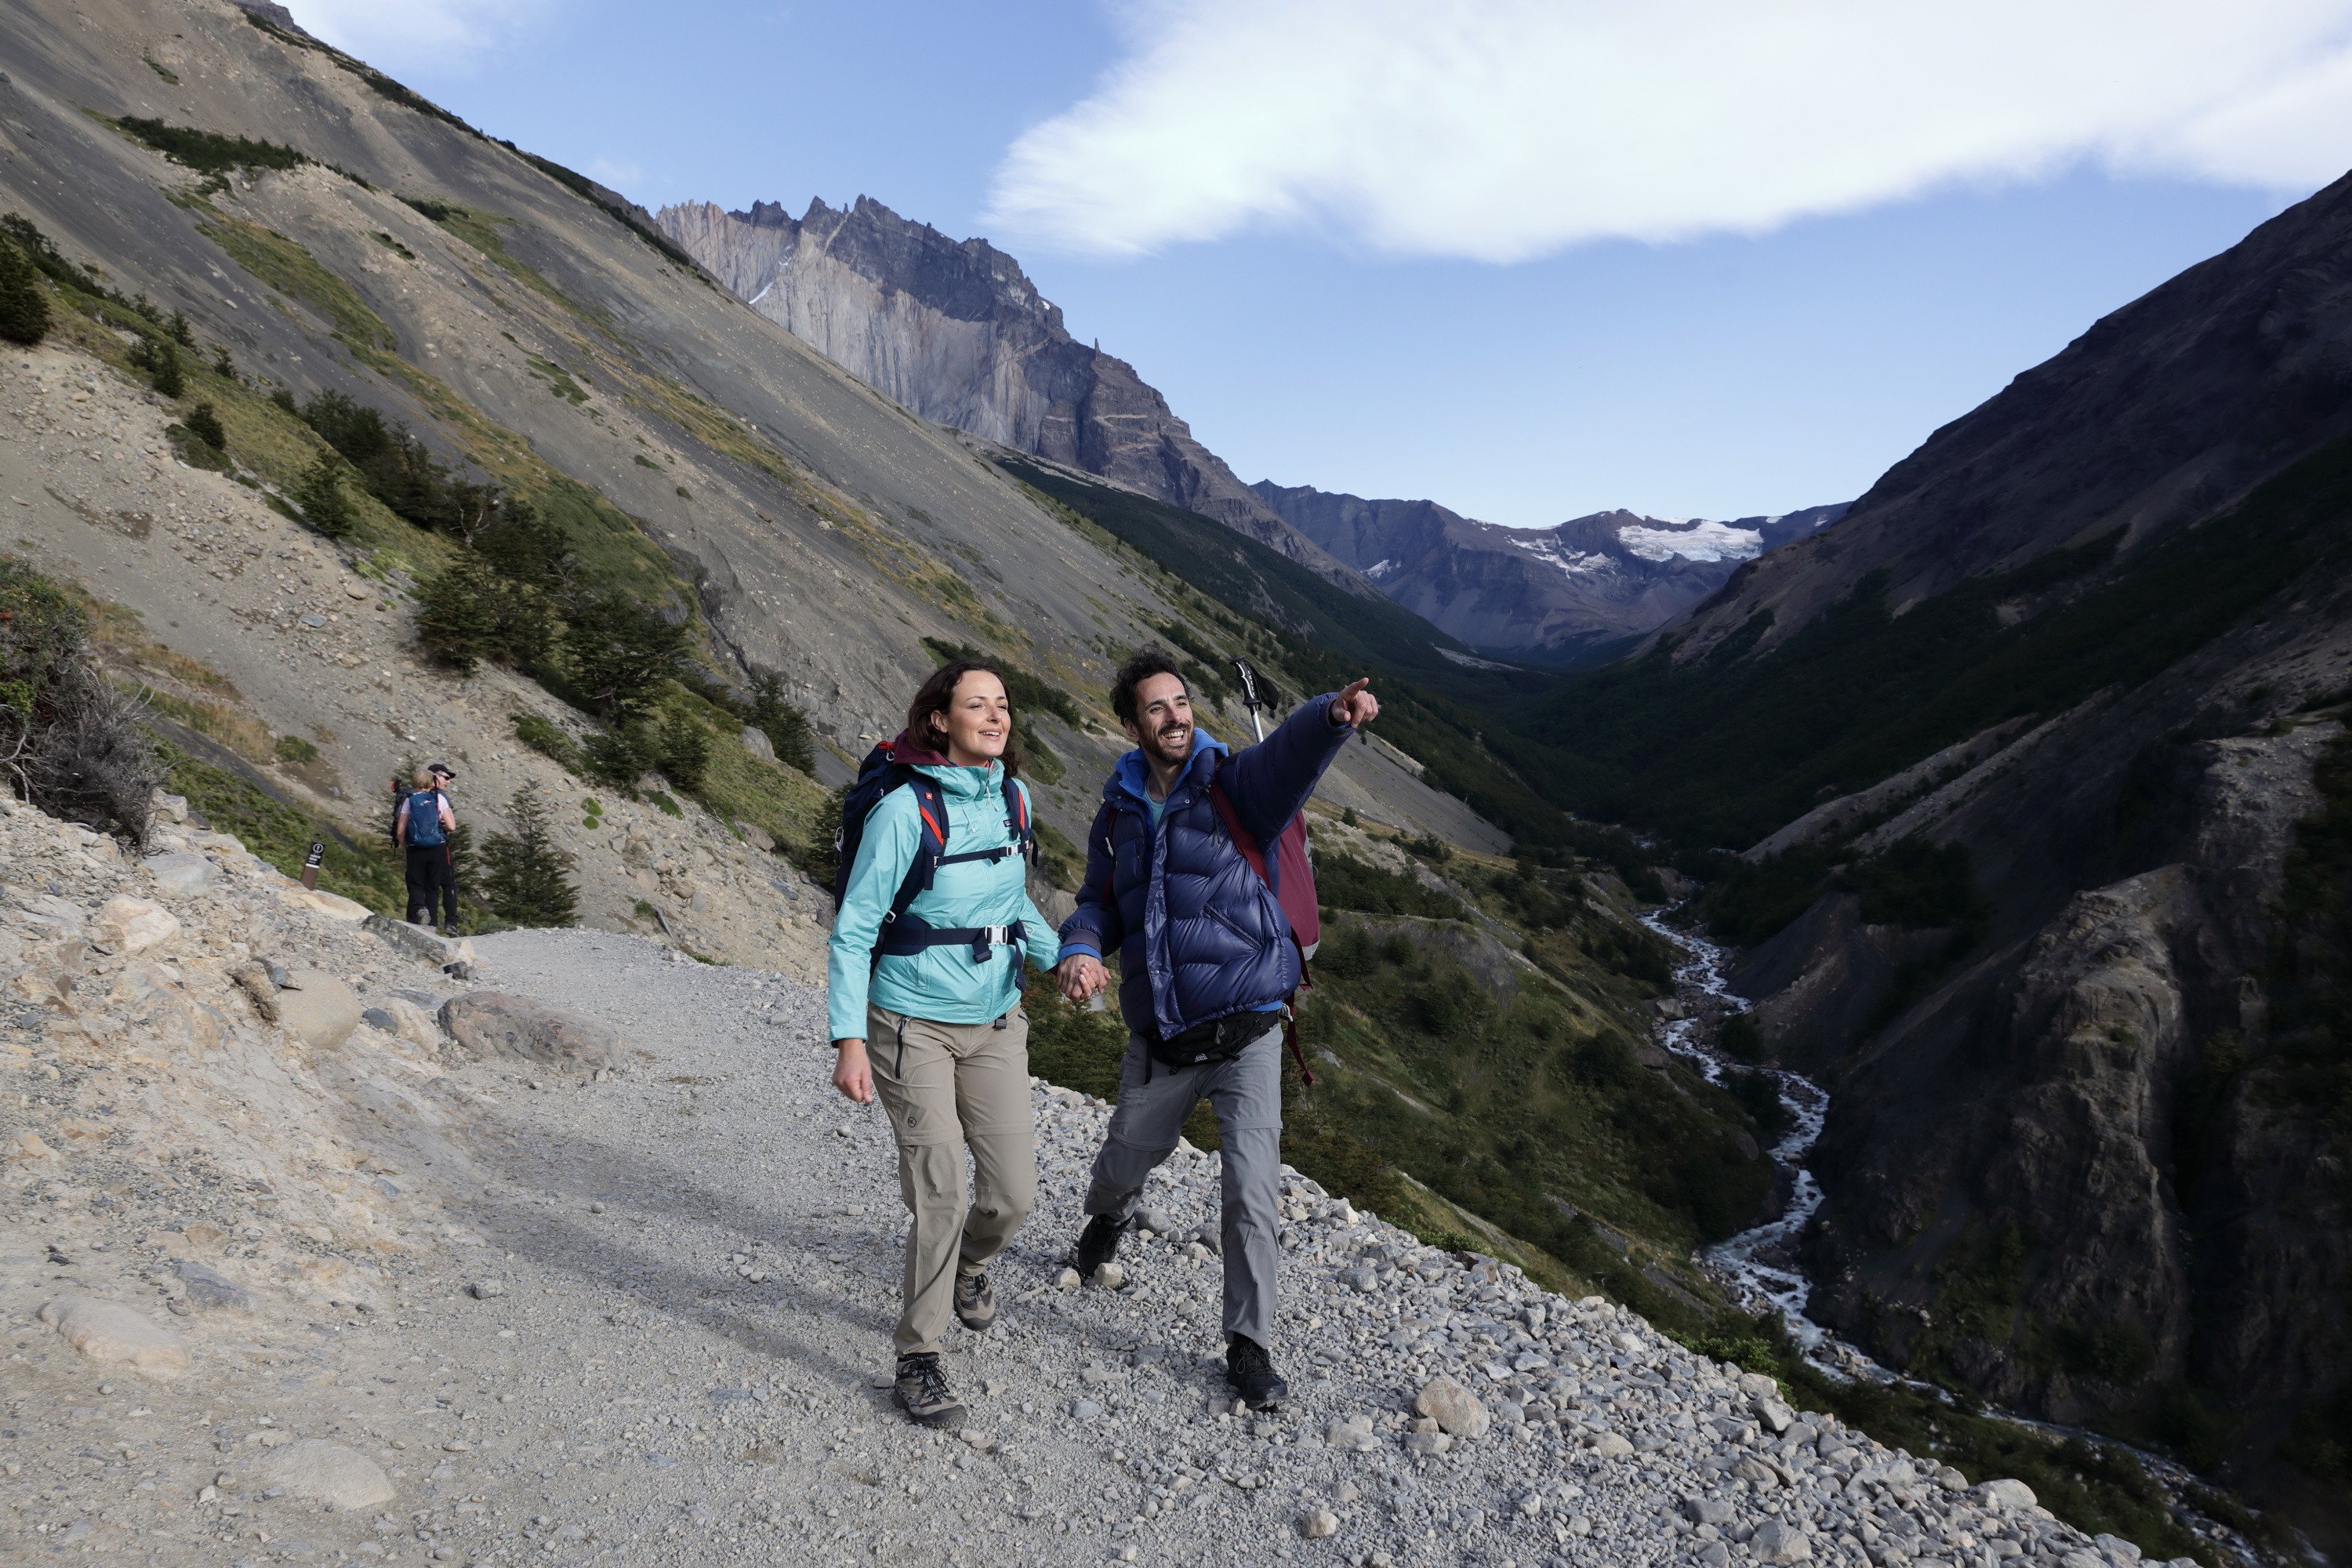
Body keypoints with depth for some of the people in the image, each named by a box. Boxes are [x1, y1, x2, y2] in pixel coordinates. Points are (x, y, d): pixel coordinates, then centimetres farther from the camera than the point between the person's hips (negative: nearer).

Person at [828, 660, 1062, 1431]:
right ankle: (918, 1362, 15)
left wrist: (1062, 958, 6)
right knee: (939, 1198, -6)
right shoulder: (904, 810, -17)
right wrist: (849, 1040, -18)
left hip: (995, 1025, 5)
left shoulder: (1013, 797, 1)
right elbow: (853, 931, -13)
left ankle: (969, 1266, 40)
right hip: (913, 1026, -5)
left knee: (1013, 1193, 5)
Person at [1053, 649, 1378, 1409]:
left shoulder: (1232, 785, -8)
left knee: (1250, 1192, -7)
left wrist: (1334, 713, -52)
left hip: (1246, 1032, -4)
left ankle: (1250, 1344, 13)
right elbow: (1100, 903, 12)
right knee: (1127, 1157, 21)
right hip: (1160, 1040, 4)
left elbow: (1290, 753, -29)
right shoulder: (1119, 813, 5)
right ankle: (1108, 1219, 59)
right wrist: (1082, 949, -12)